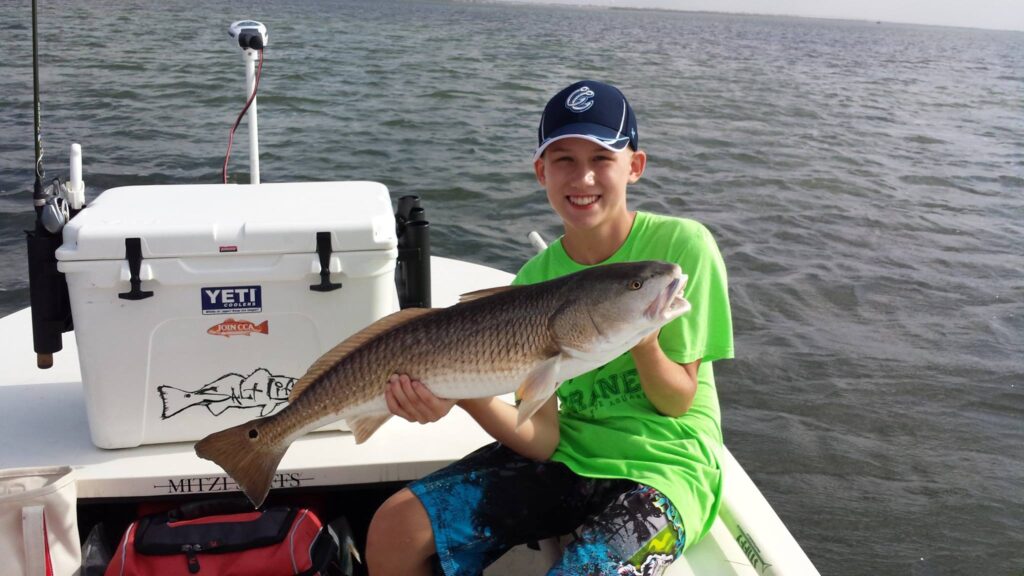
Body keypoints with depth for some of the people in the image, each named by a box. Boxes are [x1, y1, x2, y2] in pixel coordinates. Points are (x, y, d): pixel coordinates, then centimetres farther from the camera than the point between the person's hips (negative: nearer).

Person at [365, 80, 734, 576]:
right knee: (392, 533, -10)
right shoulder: (535, 279, -4)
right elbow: (544, 438, -9)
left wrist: (642, 337, -30)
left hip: (664, 466, -3)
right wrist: (467, 395, -28)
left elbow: (678, 401, -9)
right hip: (567, 457, 4)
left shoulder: (682, 245, -14)